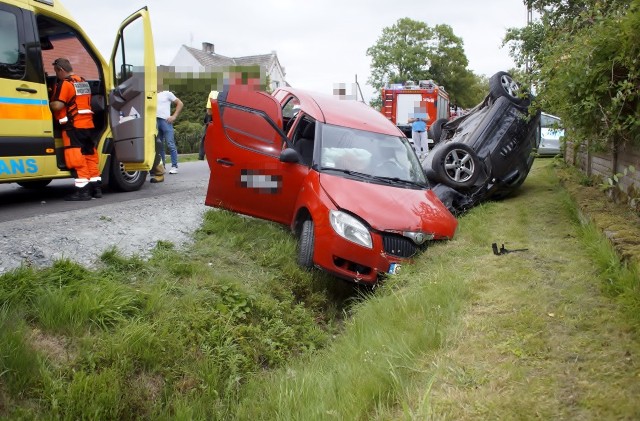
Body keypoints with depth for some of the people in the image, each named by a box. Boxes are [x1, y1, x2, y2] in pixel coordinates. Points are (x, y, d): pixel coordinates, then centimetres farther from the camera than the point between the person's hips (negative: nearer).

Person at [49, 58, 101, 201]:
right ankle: (96, 187, 15)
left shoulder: (64, 83, -10)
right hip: (88, 124, 8)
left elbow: (57, 105, -17)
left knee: (76, 158, -5)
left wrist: (49, 103, 1)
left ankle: (82, 190, -7)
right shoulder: (83, 82, 16)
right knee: (90, 156, 12)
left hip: (73, 126, -8)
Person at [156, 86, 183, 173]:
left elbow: (180, 104, 5)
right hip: (155, 121, 5)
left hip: (165, 120, -5)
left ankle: (174, 166, -5)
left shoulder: (167, 94, 8)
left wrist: (174, 116, -3)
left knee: (170, 144, -7)